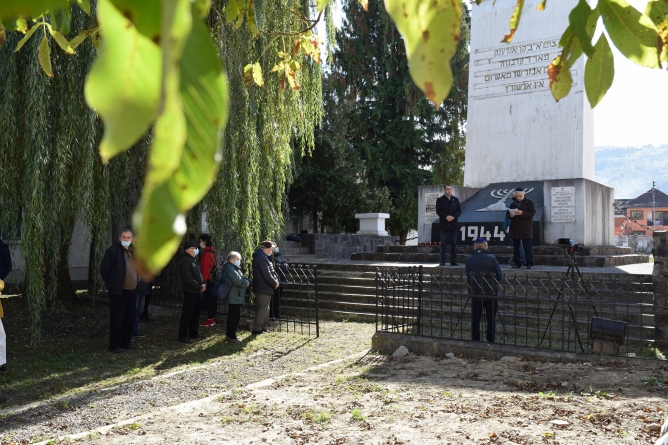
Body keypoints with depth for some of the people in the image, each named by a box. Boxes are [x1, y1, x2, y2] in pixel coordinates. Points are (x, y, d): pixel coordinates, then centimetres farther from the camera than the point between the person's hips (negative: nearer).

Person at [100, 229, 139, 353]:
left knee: (129, 317, 13)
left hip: (132, 290, 7)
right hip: (119, 291, -7)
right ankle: (114, 345, 8)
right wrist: (111, 283, -1)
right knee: (117, 318, -1)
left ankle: (125, 342, 25)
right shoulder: (113, 250, -11)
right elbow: (104, 269, -9)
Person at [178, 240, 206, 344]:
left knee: (196, 313, 16)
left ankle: (194, 333, 26)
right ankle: (182, 336, 1)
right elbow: (188, 278, -22)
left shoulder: (193, 259, 15)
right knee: (187, 314, -5)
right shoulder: (185, 260, -15)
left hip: (197, 291, 9)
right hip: (190, 292, -9)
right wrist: (199, 286, -17)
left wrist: (203, 284, 2)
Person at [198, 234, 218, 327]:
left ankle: (210, 320, -1)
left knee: (208, 299, -5)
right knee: (212, 299, 12)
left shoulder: (207, 253, -16)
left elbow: (206, 268, -19)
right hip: (213, 278, 10)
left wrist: (204, 280, -18)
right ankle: (212, 319, 20)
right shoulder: (211, 251, 13)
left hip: (208, 280, -10)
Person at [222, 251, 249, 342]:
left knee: (236, 316, 16)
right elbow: (238, 281, -24)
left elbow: (242, 278, 19)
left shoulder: (234, 268, 19)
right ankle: (231, 336, 0)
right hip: (234, 298, -11)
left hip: (237, 297, 11)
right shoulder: (230, 268, -16)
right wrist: (246, 282, -7)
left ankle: (230, 335, 24)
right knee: (233, 317, -5)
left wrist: (246, 281, -2)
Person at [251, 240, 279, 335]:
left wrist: (276, 279, 6)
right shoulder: (262, 258, -21)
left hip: (263, 288, 11)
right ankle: (257, 329, 2)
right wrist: (275, 283, -12)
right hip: (263, 288, -11)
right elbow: (267, 275, -24)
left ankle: (264, 327, 26)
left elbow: (271, 270, 18)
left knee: (265, 308, 18)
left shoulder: (261, 257, 14)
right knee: (262, 308, -4)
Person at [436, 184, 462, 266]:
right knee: (443, 243, 0)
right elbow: (438, 211, -5)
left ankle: (453, 261, 9)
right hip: (444, 224, -3)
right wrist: (446, 217, -18)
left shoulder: (456, 199, 10)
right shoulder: (440, 200, 2)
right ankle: (442, 261, 3)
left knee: (453, 243, 4)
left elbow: (459, 210, 6)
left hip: (453, 224, 3)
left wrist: (453, 217, -12)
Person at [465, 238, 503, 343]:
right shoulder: (492, 259, -9)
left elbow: (467, 277, 3)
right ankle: (491, 342, 10)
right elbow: (500, 276, -3)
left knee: (475, 320, 8)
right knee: (491, 320, 8)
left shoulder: (468, 261, -5)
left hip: (475, 295, 1)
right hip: (491, 294, -1)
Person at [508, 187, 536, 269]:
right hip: (515, 229, 5)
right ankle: (517, 263, 11)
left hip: (526, 229, -4)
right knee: (516, 247, 6)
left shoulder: (529, 202, 2)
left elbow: (532, 213, -9)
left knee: (528, 247, -5)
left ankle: (530, 264, -3)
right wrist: (510, 215, -7)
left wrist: (522, 213, -23)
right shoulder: (513, 204, 15)